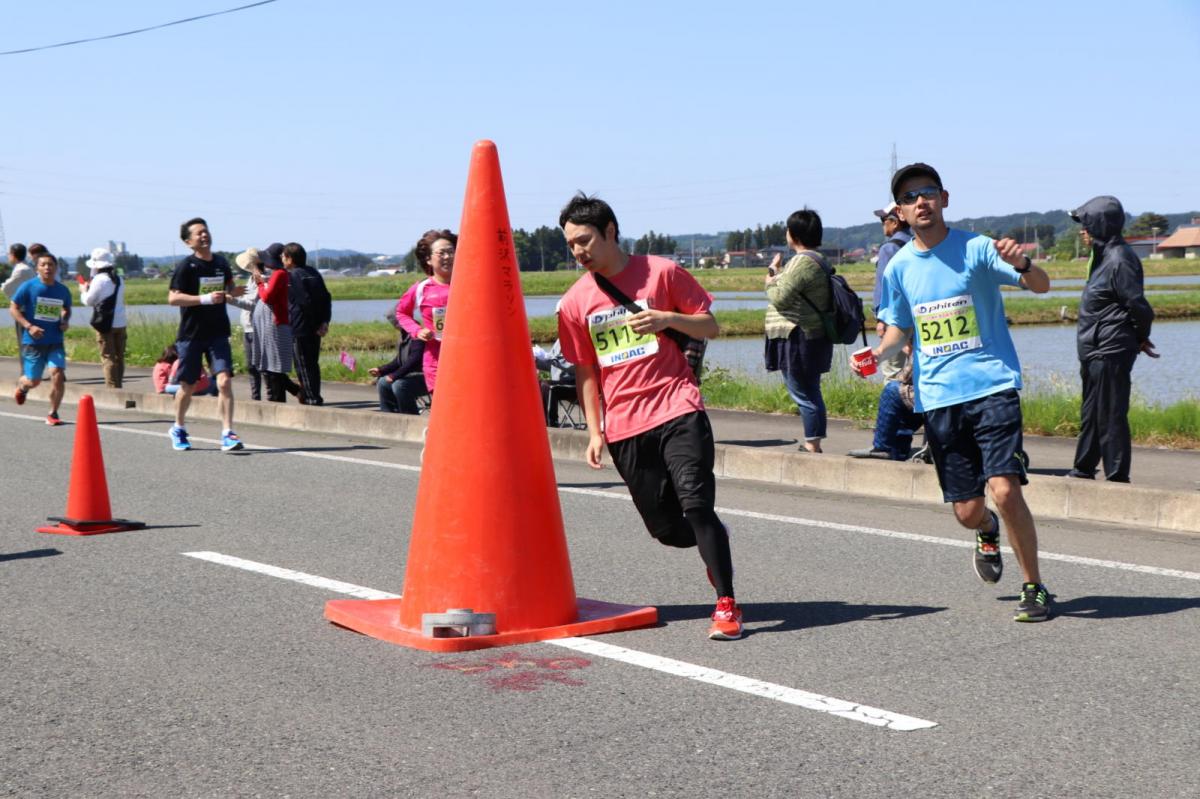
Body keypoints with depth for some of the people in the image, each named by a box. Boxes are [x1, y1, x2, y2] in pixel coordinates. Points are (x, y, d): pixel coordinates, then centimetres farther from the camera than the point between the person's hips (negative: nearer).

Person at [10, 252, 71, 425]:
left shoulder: (63, 291, 3)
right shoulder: (28, 287, -7)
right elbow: (13, 308, -4)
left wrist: (65, 321, -1)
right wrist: (29, 326, -17)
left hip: (55, 342, 2)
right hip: (33, 342, -2)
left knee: (58, 375, -17)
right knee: (33, 381, 6)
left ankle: (53, 414, -2)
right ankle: (21, 385, 45)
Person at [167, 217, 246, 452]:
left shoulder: (221, 263, 7)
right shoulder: (186, 266, -8)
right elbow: (173, 298, -15)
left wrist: (234, 291, 1)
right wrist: (204, 299, -23)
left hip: (218, 334, 3)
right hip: (191, 335, -3)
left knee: (224, 381, -13)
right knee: (188, 386, 8)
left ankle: (227, 434, -11)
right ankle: (179, 429, 31)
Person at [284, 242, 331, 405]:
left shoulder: (292, 276, -12)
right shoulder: (313, 273, 11)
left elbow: (305, 301, -19)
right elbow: (326, 298, 8)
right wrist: (325, 320, 4)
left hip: (300, 329, -8)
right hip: (315, 329, 8)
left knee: (303, 366, -1)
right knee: (313, 364, 15)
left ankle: (312, 398, -2)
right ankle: (314, 397, 19)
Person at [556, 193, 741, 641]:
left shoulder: (661, 272, 1)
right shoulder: (575, 302, 8)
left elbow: (710, 327, 5)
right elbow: (585, 372, 14)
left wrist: (668, 319, -14)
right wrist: (594, 432, 6)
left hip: (677, 411, -3)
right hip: (623, 427, 3)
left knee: (696, 505, -16)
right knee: (666, 528, 5)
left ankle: (726, 605, -8)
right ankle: (713, 547, 37)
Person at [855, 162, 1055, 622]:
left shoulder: (975, 249, -5)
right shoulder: (899, 267, 7)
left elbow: (1041, 287, -10)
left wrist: (1021, 264, -32)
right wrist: (876, 353, -2)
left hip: (992, 386, -3)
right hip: (938, 397, 3)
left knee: (1004, 489, -18)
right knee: (966, 510, 5)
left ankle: (1034, 588, 1)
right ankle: (988, 533, 44)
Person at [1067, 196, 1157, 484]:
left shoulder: (1119, 261, -18)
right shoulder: (1104, 257, 13)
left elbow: (1138, 306, -18)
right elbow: (1137, 306, 18)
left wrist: (1140, 337, -4)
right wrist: (1140, 338, 13)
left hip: (1110, 354, -10)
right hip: (1095, 352, 11)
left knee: (1110, 416, -4)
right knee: (1090, 414, 19)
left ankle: (1117, 477, 2)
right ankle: (1083, 470, 29)